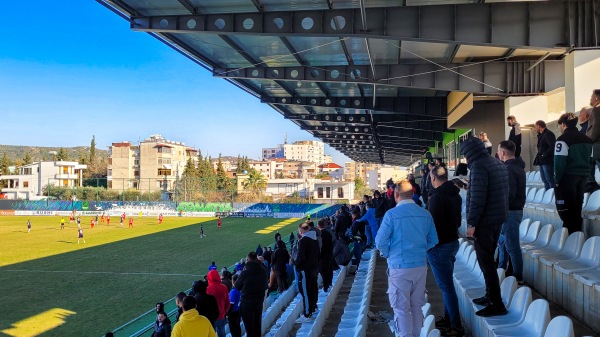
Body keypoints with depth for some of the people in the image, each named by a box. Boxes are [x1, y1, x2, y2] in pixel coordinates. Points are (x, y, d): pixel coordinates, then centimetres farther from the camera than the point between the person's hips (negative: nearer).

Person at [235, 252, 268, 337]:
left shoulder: (245, 272, -20)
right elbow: (265, 286, 8)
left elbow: (237, 286, -5)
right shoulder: (263, 272, -6)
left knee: (249, 327, 4)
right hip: (259, 302, 5)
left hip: (247, 303, -5)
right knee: (257, 326, 18)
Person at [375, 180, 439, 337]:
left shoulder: (392, 214, -13)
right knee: (416, 306, 17)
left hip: (399, 267, -5)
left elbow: (380, 241, -12)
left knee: (402, 308, 5)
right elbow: (433, 241, 8)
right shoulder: (425, 214, 1)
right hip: (421, 266, 5)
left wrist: (388, 254, 6)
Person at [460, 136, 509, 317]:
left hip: (484, 221, -10)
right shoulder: (499, 164, 14)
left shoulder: (479, 166, -16)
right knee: (489, 259, 19)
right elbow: (502, 192, 17)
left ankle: (496, 304, -3)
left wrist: (471, 223, -18)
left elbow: (477, 197, -22)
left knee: (485, 262, -5)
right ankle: (490, 296, 27)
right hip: (498, 218, 10)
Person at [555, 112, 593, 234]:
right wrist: (584, 174, 19)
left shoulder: (563, 139, -13)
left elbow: (560, 161, -17)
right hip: (583, 177, 7)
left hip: (567, 178, -7)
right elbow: (589, 158, 16)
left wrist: (557, 179, -10)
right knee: (577, 208, 14)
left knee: (565, 210, -2)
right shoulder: (586, 139, 12)